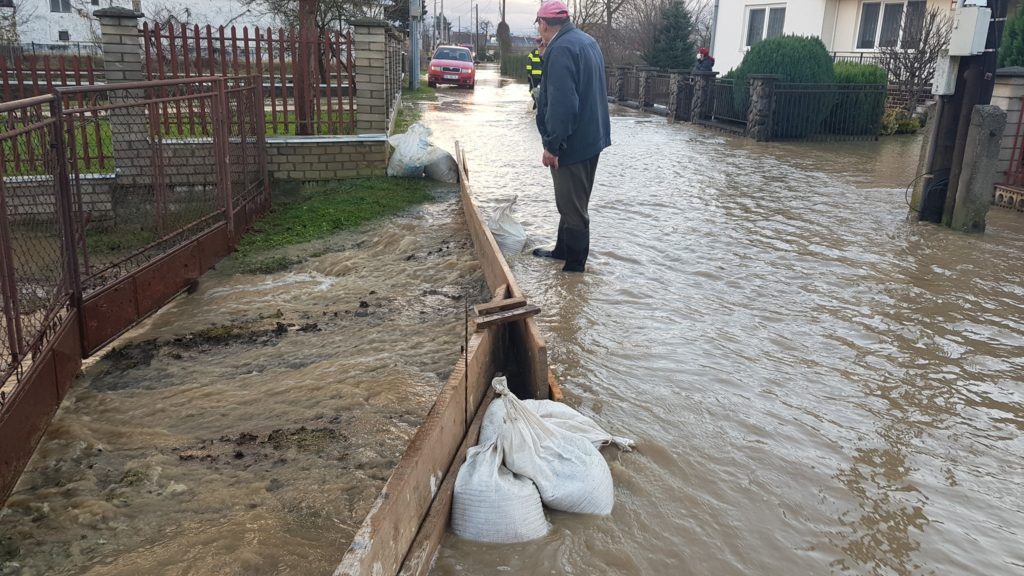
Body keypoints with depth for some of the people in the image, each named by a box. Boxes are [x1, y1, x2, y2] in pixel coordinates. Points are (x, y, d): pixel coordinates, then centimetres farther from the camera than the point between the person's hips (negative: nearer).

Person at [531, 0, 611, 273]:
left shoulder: (561, 49, -19)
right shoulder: (587, 41, 12)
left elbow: (562, 105, -27)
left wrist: (552, 145, -22)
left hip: (572, 142, -10)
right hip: (591, 137, 10)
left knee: (572, 207, -1)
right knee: (572, 202, 21)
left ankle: (575, 266, 9)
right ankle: (563, 250, 35)